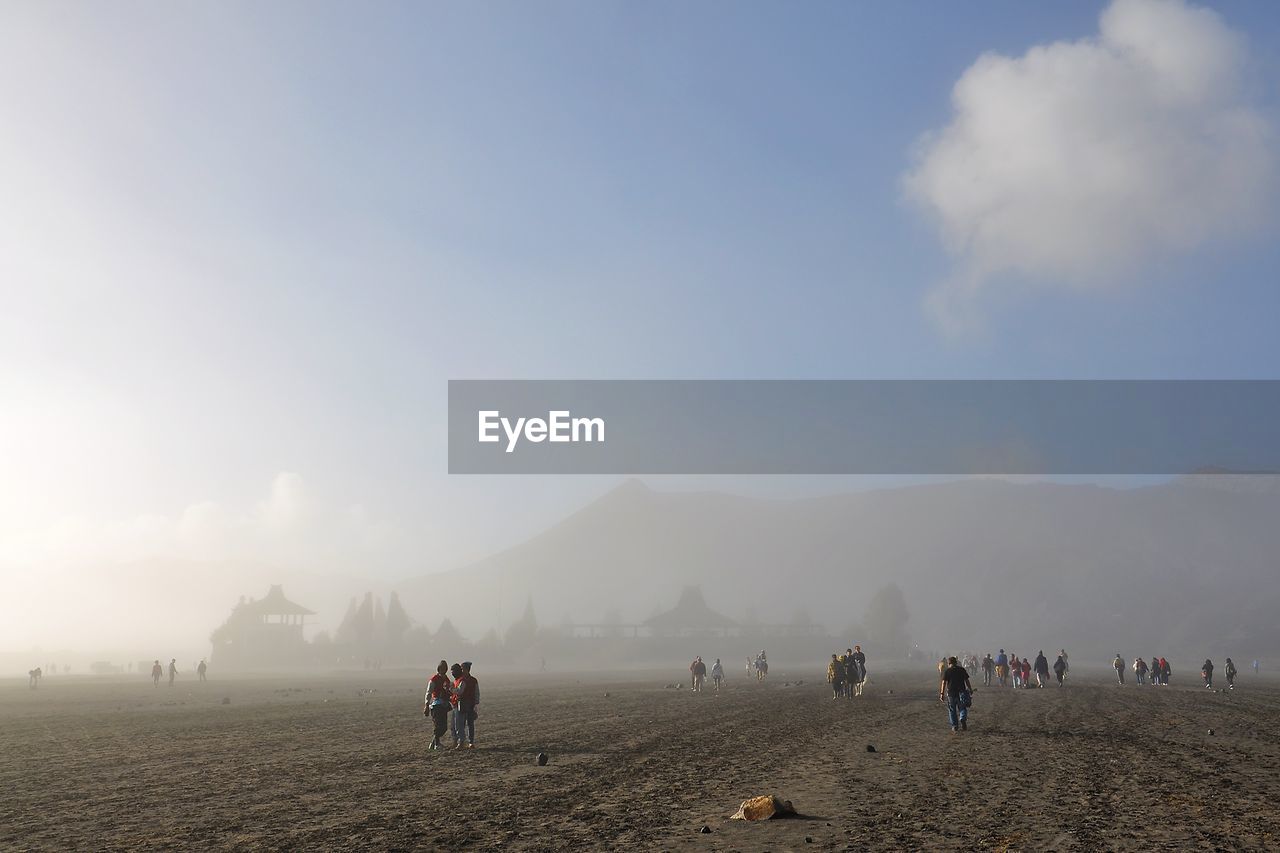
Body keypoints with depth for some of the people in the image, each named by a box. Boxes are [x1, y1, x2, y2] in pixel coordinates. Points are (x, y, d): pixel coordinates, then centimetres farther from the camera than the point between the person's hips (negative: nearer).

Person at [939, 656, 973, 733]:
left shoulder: (946, 671, -1)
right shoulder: (962, 670, 5)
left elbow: (944, 683, -8)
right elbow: (966, 681, 4)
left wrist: (942, 693, -9)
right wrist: (970, 690, 12)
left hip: (951, 692, -1)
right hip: (961, 691, 1)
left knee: (952, 710, 10)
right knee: (962, 708, 11)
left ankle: (955, 726, 11)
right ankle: (963, 719, -16)